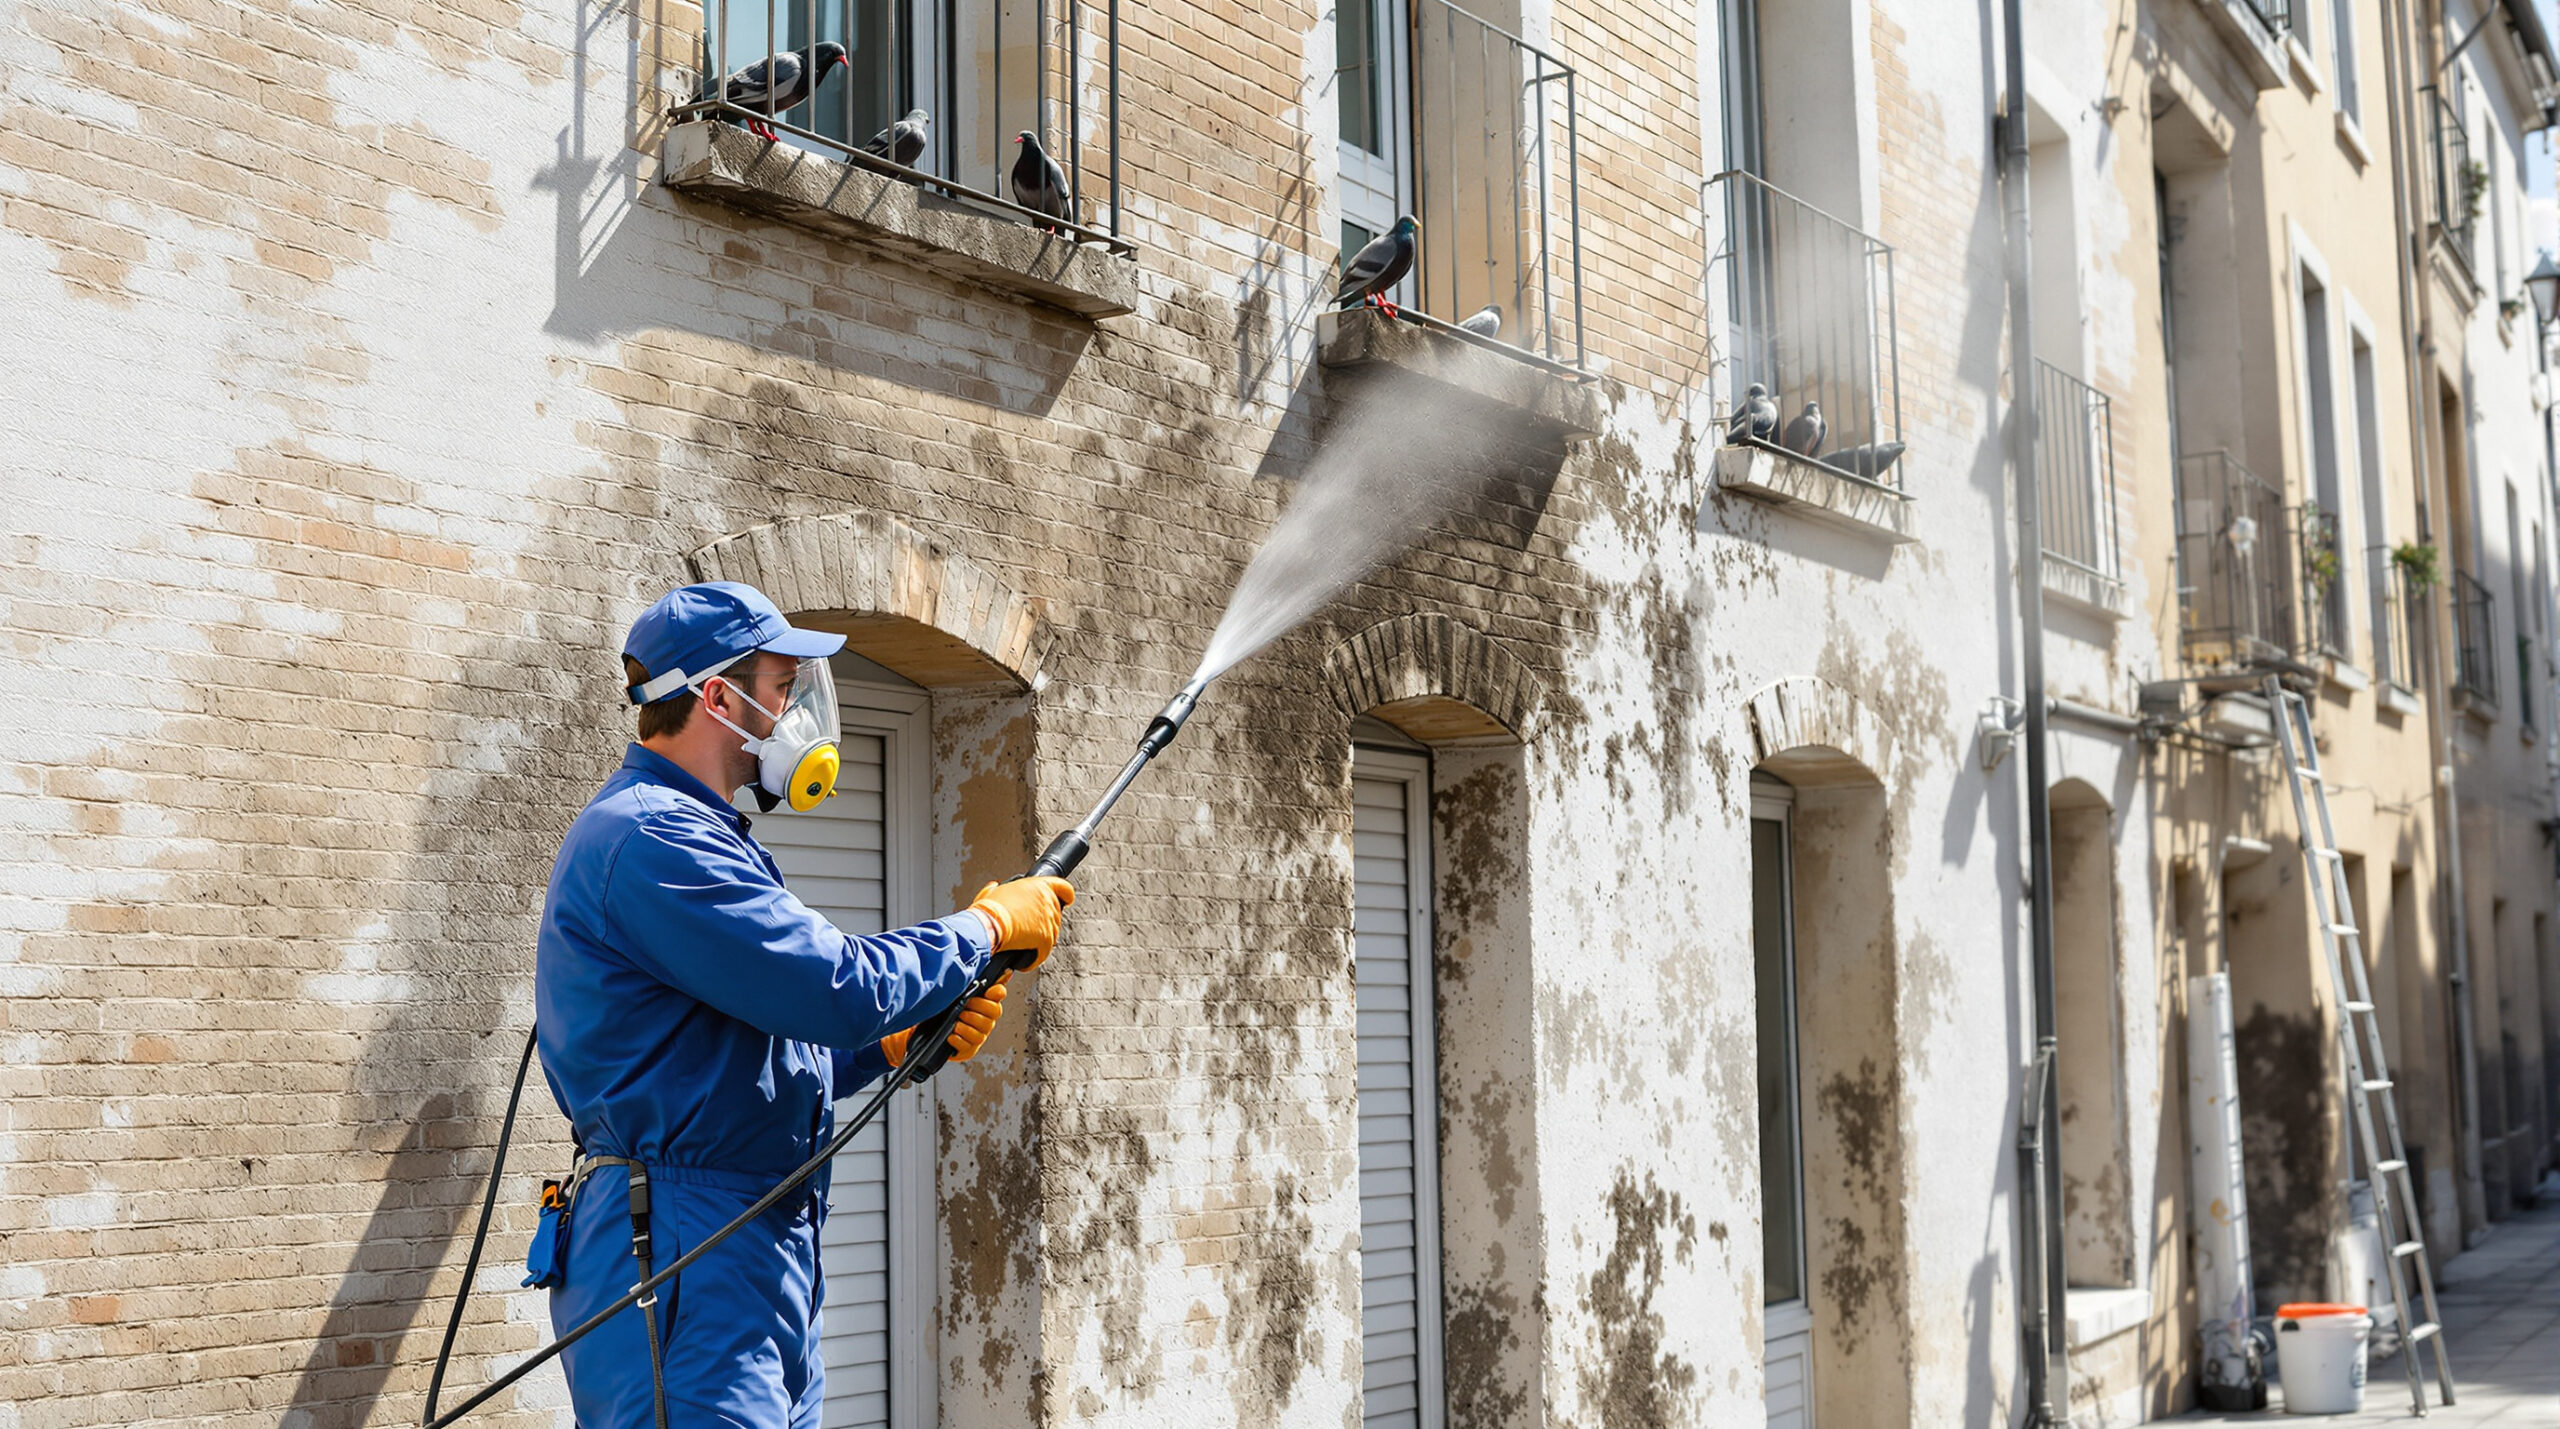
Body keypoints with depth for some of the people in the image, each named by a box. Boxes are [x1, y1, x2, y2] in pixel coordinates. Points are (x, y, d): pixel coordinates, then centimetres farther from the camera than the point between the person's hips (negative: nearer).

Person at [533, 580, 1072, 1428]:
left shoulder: (689, 832, 21)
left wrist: (893, 1044, 8)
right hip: (683, 1260, -10)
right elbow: (841, 987, -22)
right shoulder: (650, 837, -15)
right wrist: (988, 927, -7)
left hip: (769, 1256, 10)